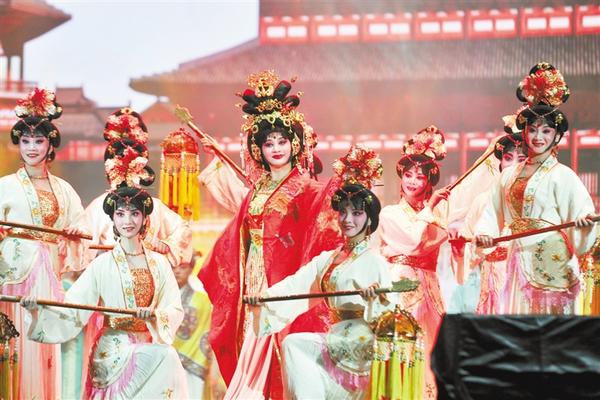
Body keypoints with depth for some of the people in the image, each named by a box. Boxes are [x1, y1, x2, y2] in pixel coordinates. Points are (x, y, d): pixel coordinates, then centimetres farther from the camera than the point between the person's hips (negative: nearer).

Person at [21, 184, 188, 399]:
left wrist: (154, 315, -17)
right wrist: (39, 310, -25)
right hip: (114, 349, -3)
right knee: (166, 360, -26)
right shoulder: (103, 264, -1)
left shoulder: (159, 263, 8)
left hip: (151, 346, 3)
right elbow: (74, 308, -8)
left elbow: (175, 309, 4)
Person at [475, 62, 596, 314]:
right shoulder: (510, 174, 13)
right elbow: (493, 213, 14)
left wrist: (584, 221, -32)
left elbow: (581, 209, -11)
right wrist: (484, 233, -4)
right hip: (519, 260, 5)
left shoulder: (562, 176, -3)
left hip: (551, 263, -5)